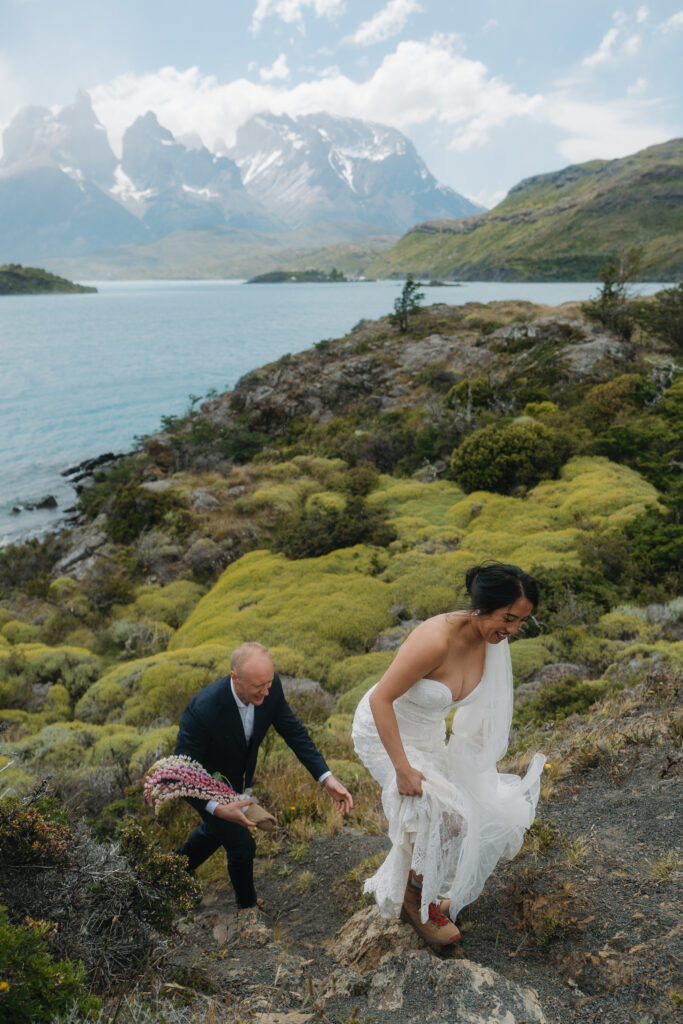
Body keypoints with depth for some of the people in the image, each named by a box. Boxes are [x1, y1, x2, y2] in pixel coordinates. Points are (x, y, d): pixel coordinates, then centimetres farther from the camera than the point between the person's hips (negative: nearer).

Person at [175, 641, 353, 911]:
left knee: (217, 830, 28)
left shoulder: (271, 687, -28)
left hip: (237, 777, 6)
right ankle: (247, 905, 34)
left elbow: (293, 731, -17)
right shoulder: (203, 709, -43)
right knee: (241, 845, 2)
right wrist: (217, 808, -45)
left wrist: (327, 778, -27)